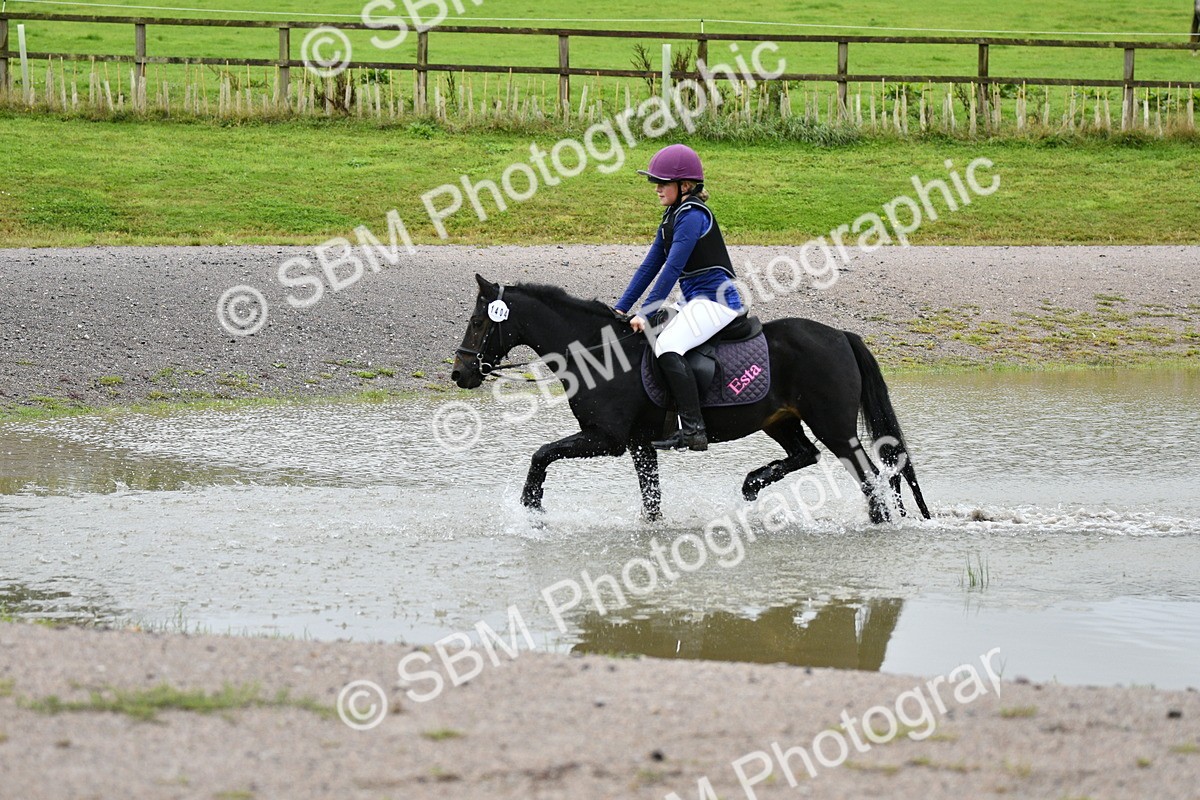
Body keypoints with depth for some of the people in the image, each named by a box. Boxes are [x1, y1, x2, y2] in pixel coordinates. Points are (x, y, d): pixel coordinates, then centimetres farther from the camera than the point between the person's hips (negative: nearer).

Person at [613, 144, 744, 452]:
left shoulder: (693, 215, -15)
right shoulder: (673, 216, 15)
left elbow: (672, 269, -20)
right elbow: (650, 265, 16)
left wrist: (646, 313, -20)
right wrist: (621, 308, 12)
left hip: (716, 300, -11)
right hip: (695, 302, 11)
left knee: (667, 346, -29)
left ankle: (693, 430, -33)